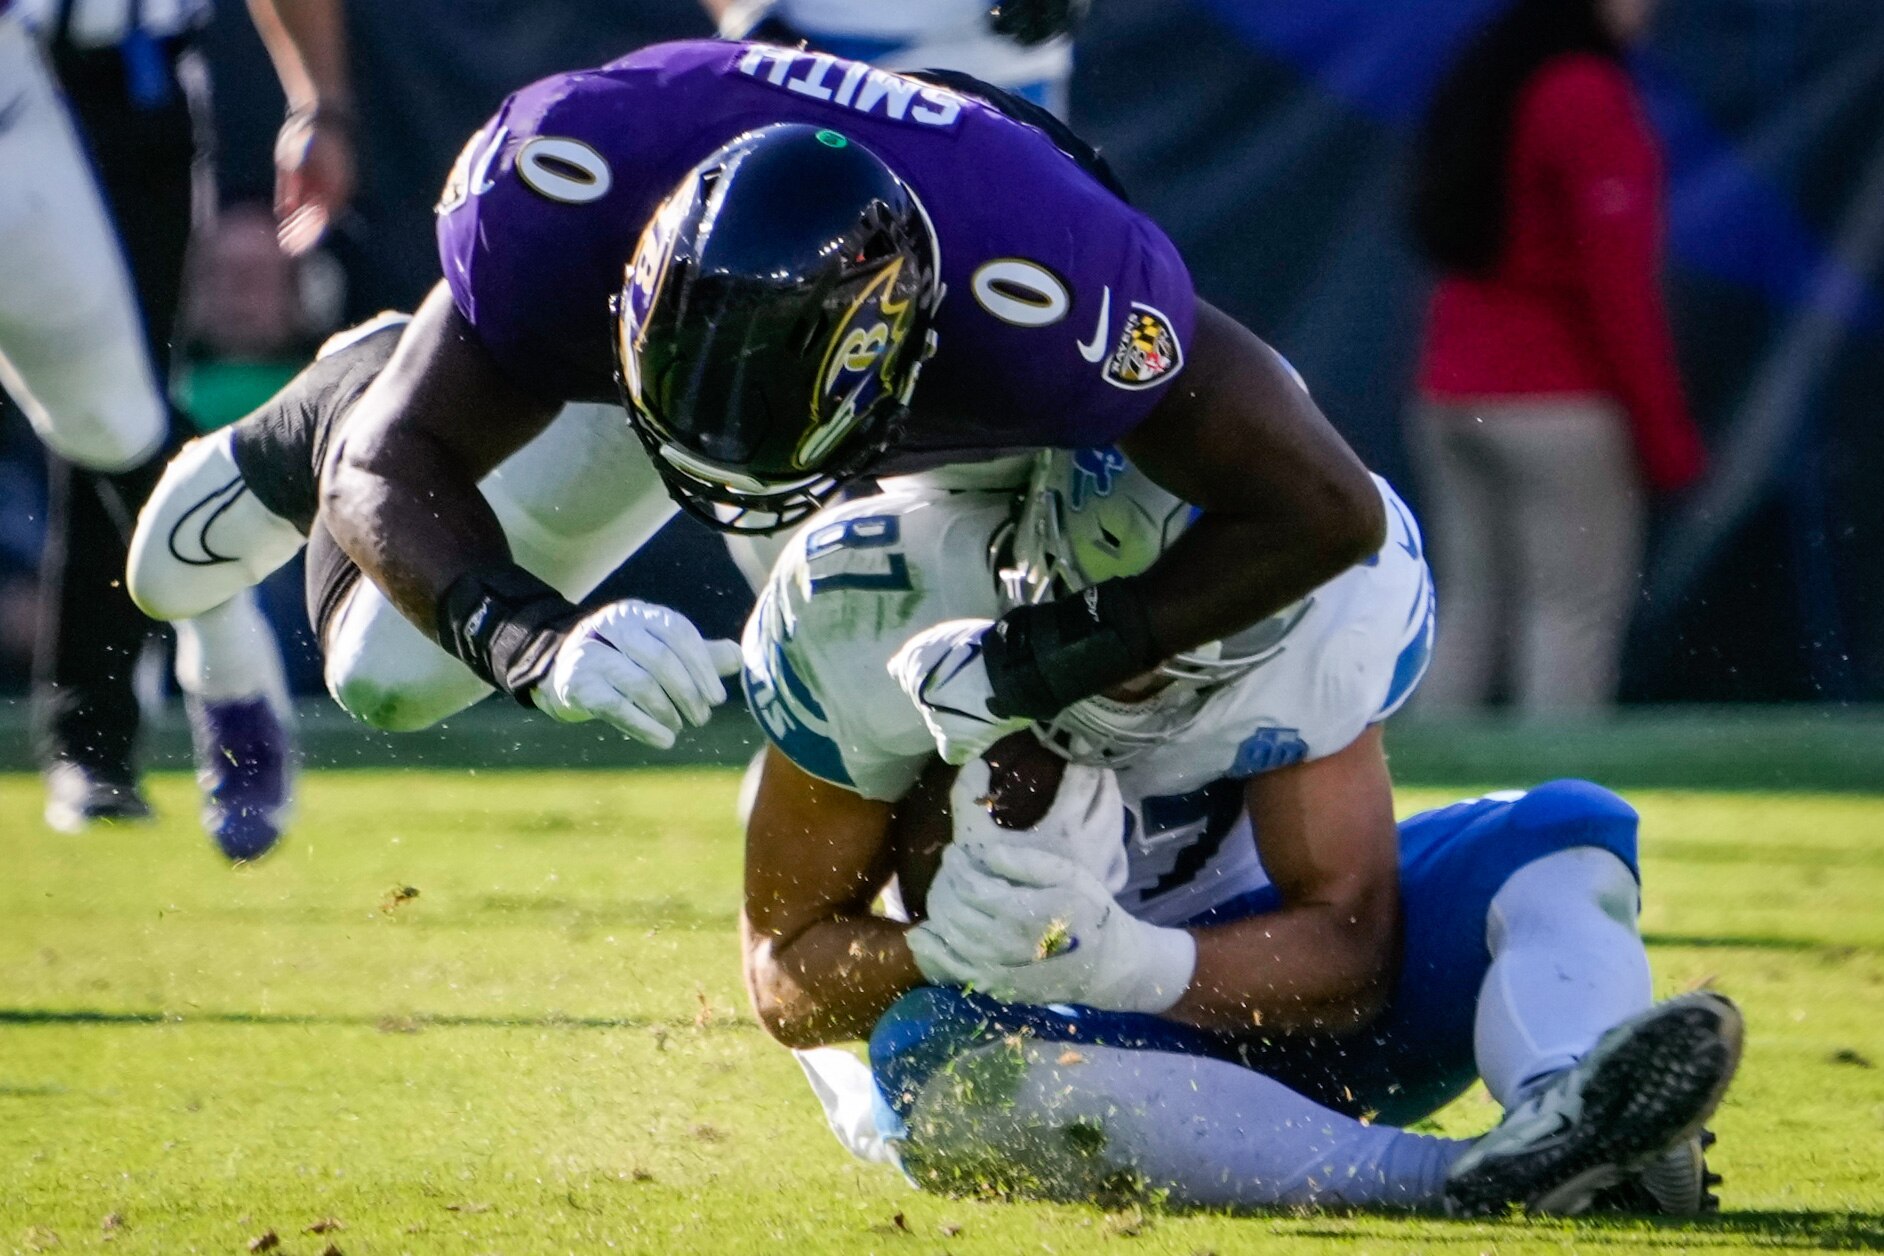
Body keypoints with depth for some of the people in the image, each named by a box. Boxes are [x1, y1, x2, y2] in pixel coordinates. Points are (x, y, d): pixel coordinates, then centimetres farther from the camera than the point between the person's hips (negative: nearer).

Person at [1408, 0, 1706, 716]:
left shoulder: (1475, 85, 14)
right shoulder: (1587, 94, -11)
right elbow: (1616, 274, -16)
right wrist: (1667, 436, -13)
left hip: (1452, 390, 8)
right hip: (1560, 406, -8)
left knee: (1469, 609, 9)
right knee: (1575, 612, -6)